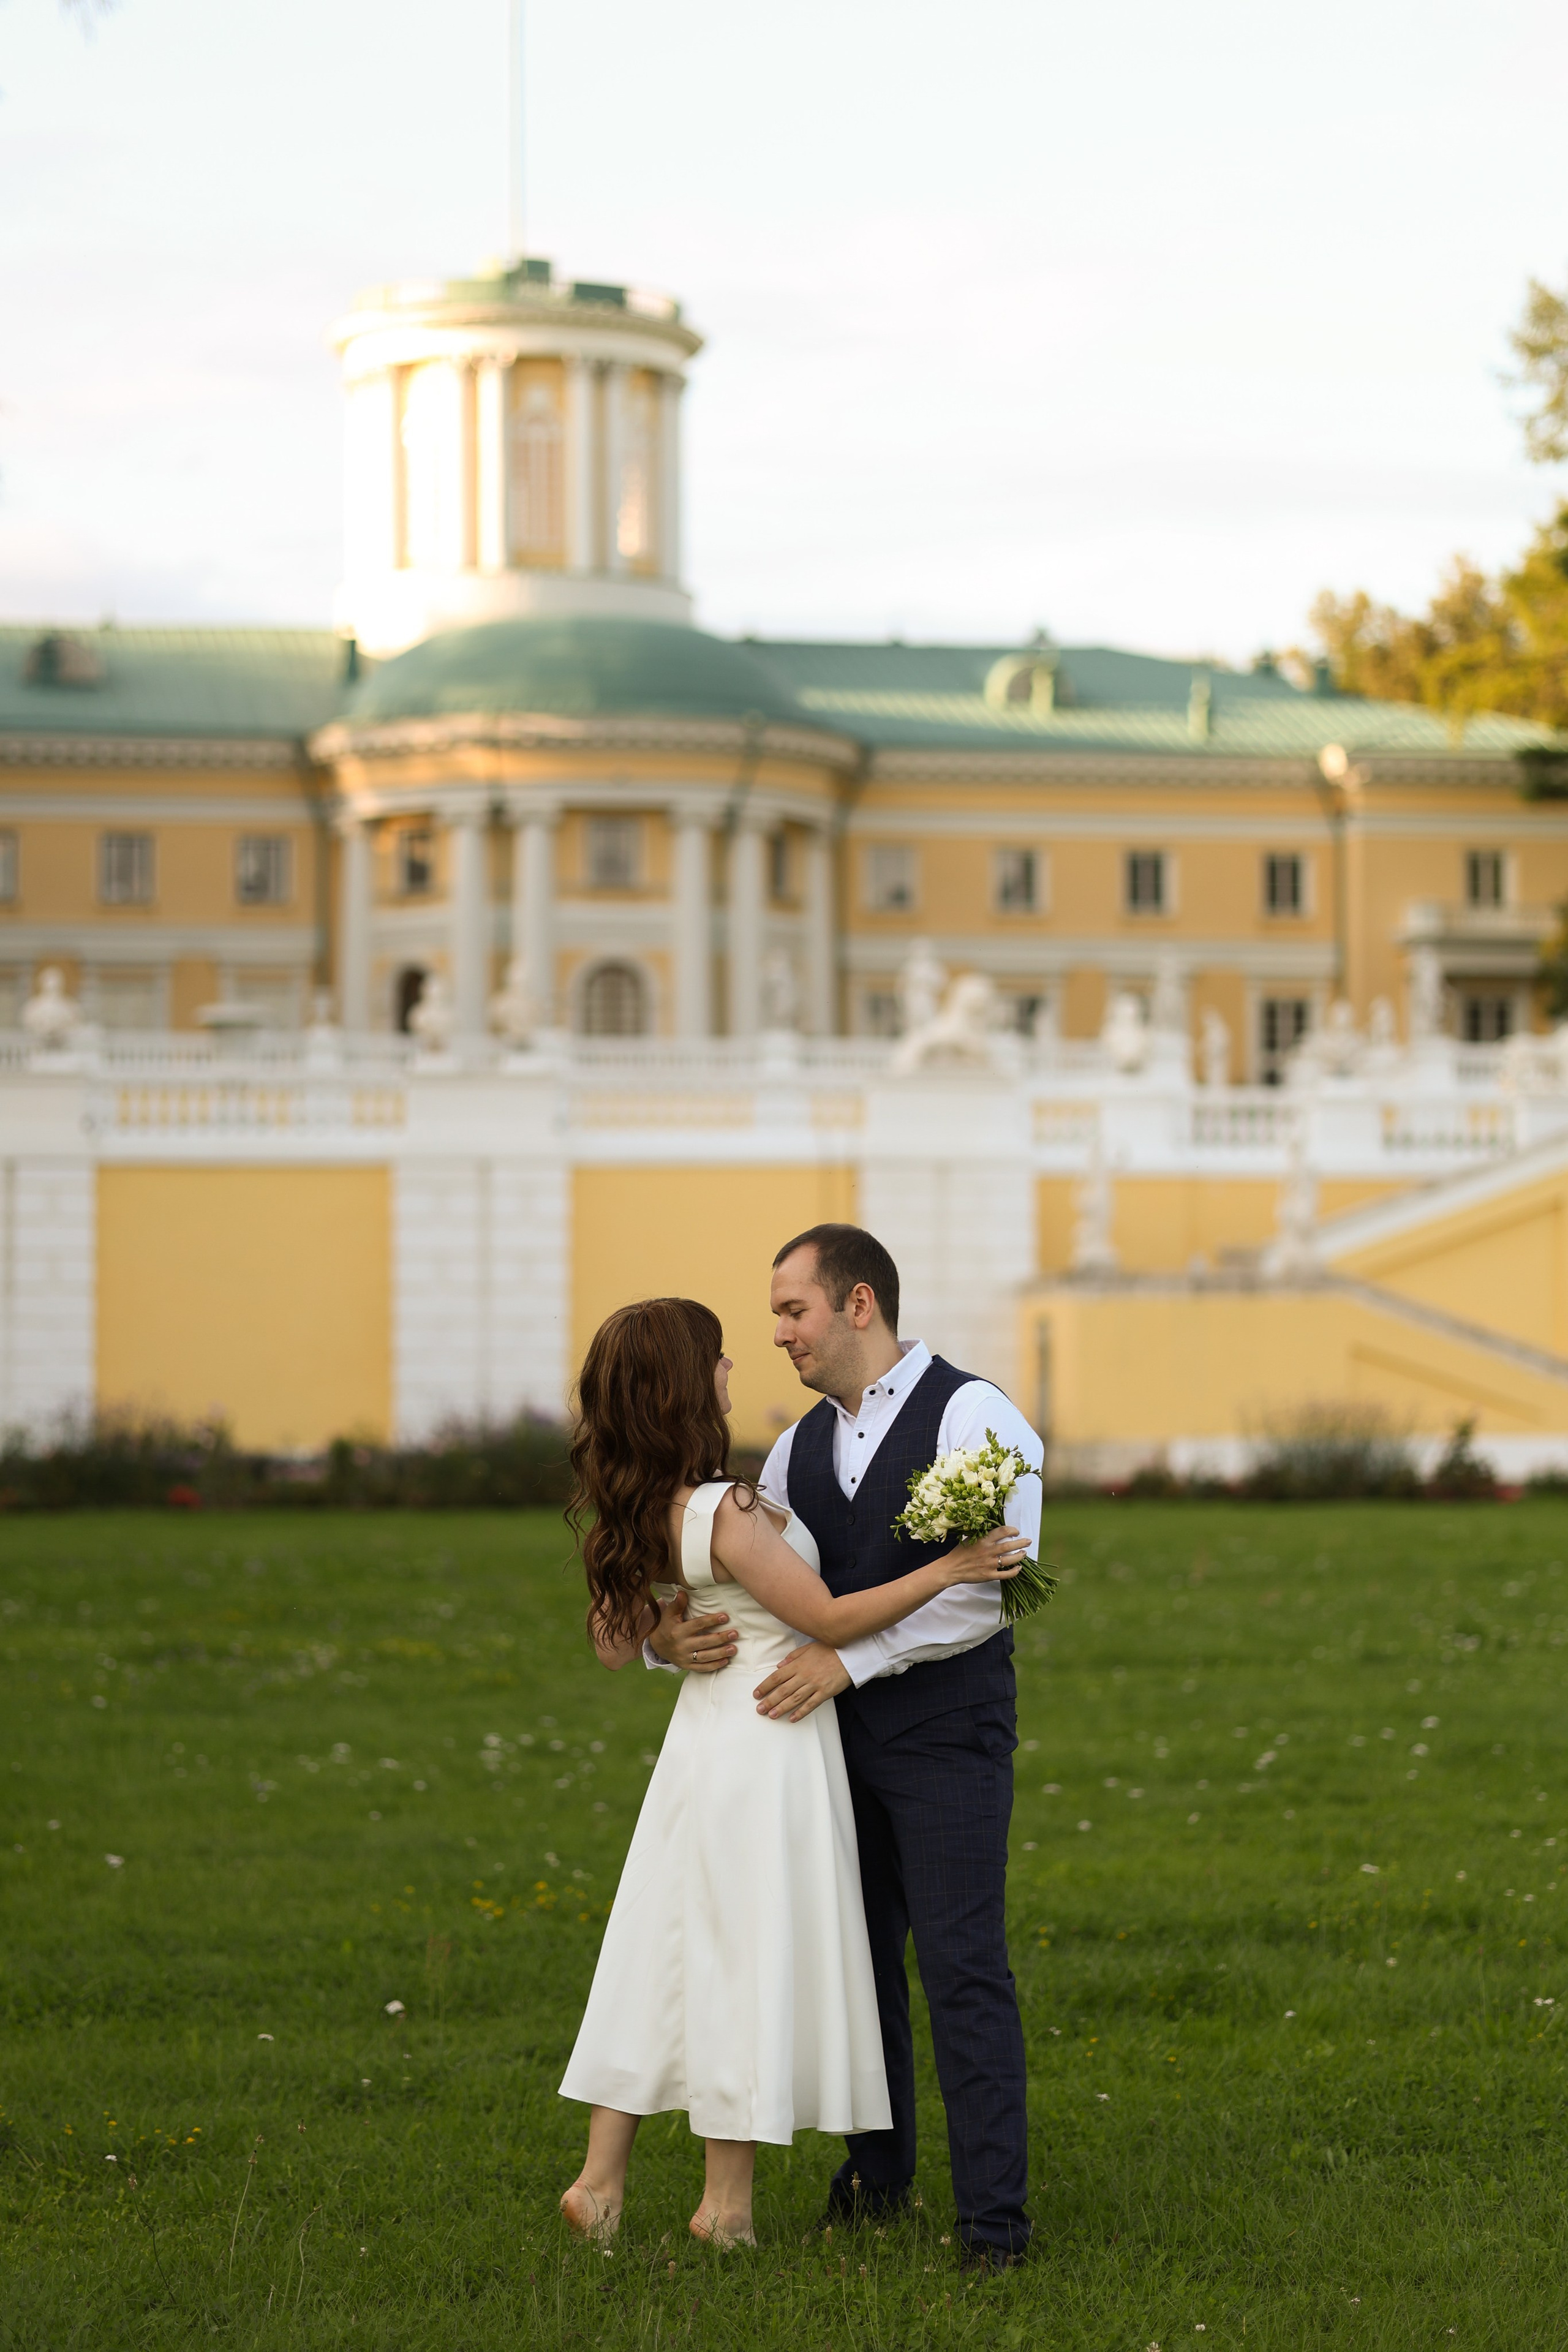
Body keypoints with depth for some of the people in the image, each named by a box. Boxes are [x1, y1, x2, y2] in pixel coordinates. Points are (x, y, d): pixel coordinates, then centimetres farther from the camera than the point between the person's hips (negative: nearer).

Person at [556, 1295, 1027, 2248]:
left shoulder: (636, 1517, 3)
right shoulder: (723, 1515, -23)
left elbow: (616, 1642, 14)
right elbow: (829, 1617, -18)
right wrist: (949, 1569, -16)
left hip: (707, 1734, 8)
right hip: (767, 1748, -8)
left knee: (663, 1954, 12)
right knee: (751, 1959, 1)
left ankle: (601, 2181, 15)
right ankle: (728, 2204, 9)